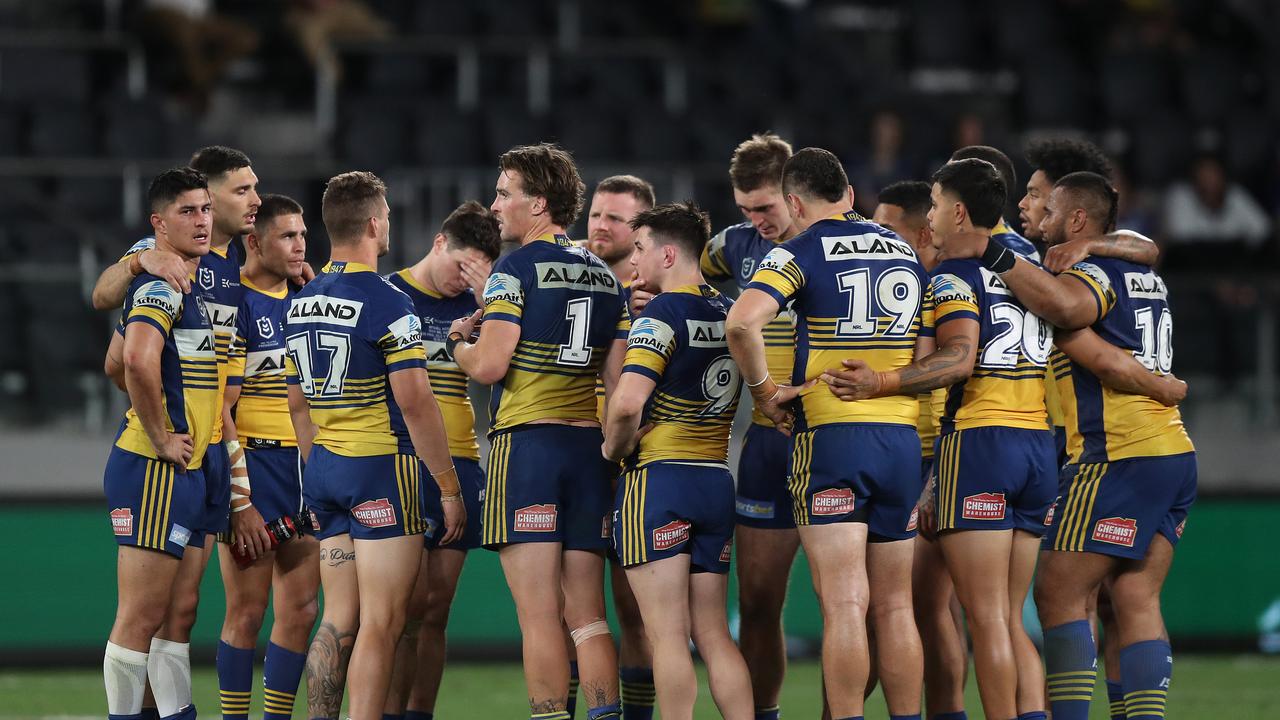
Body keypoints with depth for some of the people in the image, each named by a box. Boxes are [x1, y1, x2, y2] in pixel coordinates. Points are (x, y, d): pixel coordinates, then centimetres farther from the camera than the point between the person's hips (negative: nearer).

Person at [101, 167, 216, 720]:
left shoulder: (192, 286, 17)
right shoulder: (160, 286, -13)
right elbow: (138, 361, -31)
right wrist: (161, 438, -21)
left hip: (182, 469, 10)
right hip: (154, 468, -10)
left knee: (170, 614, 13)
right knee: (140, 617, -7)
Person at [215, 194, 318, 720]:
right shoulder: (233, 304, -9)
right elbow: (219, 410, -13)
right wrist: (241, 501, -17)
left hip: (307, 469, 7)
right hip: (254, 464, -7)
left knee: (300, 609, 6)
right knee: (247, 611, -4)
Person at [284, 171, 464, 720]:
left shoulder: (300, 304, 10)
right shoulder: (387, 303, -14)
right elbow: (415, 403, -16)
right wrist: (449, 487, -11)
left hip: (322, 469, 7)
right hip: (381, 469, -7)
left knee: (339, 620, 10)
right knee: (380, 624, -6)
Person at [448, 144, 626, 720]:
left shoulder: (517, 269, -7)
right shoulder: (605, 277, 14)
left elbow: (488, 366, -14)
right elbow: (619, 380, 12)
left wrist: (459, 344, 7)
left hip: (526, 441, -6)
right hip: (589, 446, 6)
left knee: (539, 617, -7)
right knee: (586, 616, 6)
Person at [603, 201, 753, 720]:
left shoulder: (661, 315, -12)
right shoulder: (728, 313, 10)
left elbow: (628, 401, -23)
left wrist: (614, 447, -5)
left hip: (658, 481, -7)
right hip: (717, 479, 7)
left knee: (667, 636, -6)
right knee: (713, 634, 8)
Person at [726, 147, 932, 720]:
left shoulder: (802, 251, -3)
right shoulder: (906, 251, 15)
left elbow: (742, 321, -20)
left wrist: (763, 389, -7)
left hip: (831, 436, -5)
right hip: (902, 436, 5)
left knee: (844, 605, -8)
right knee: (896, 607, 10)